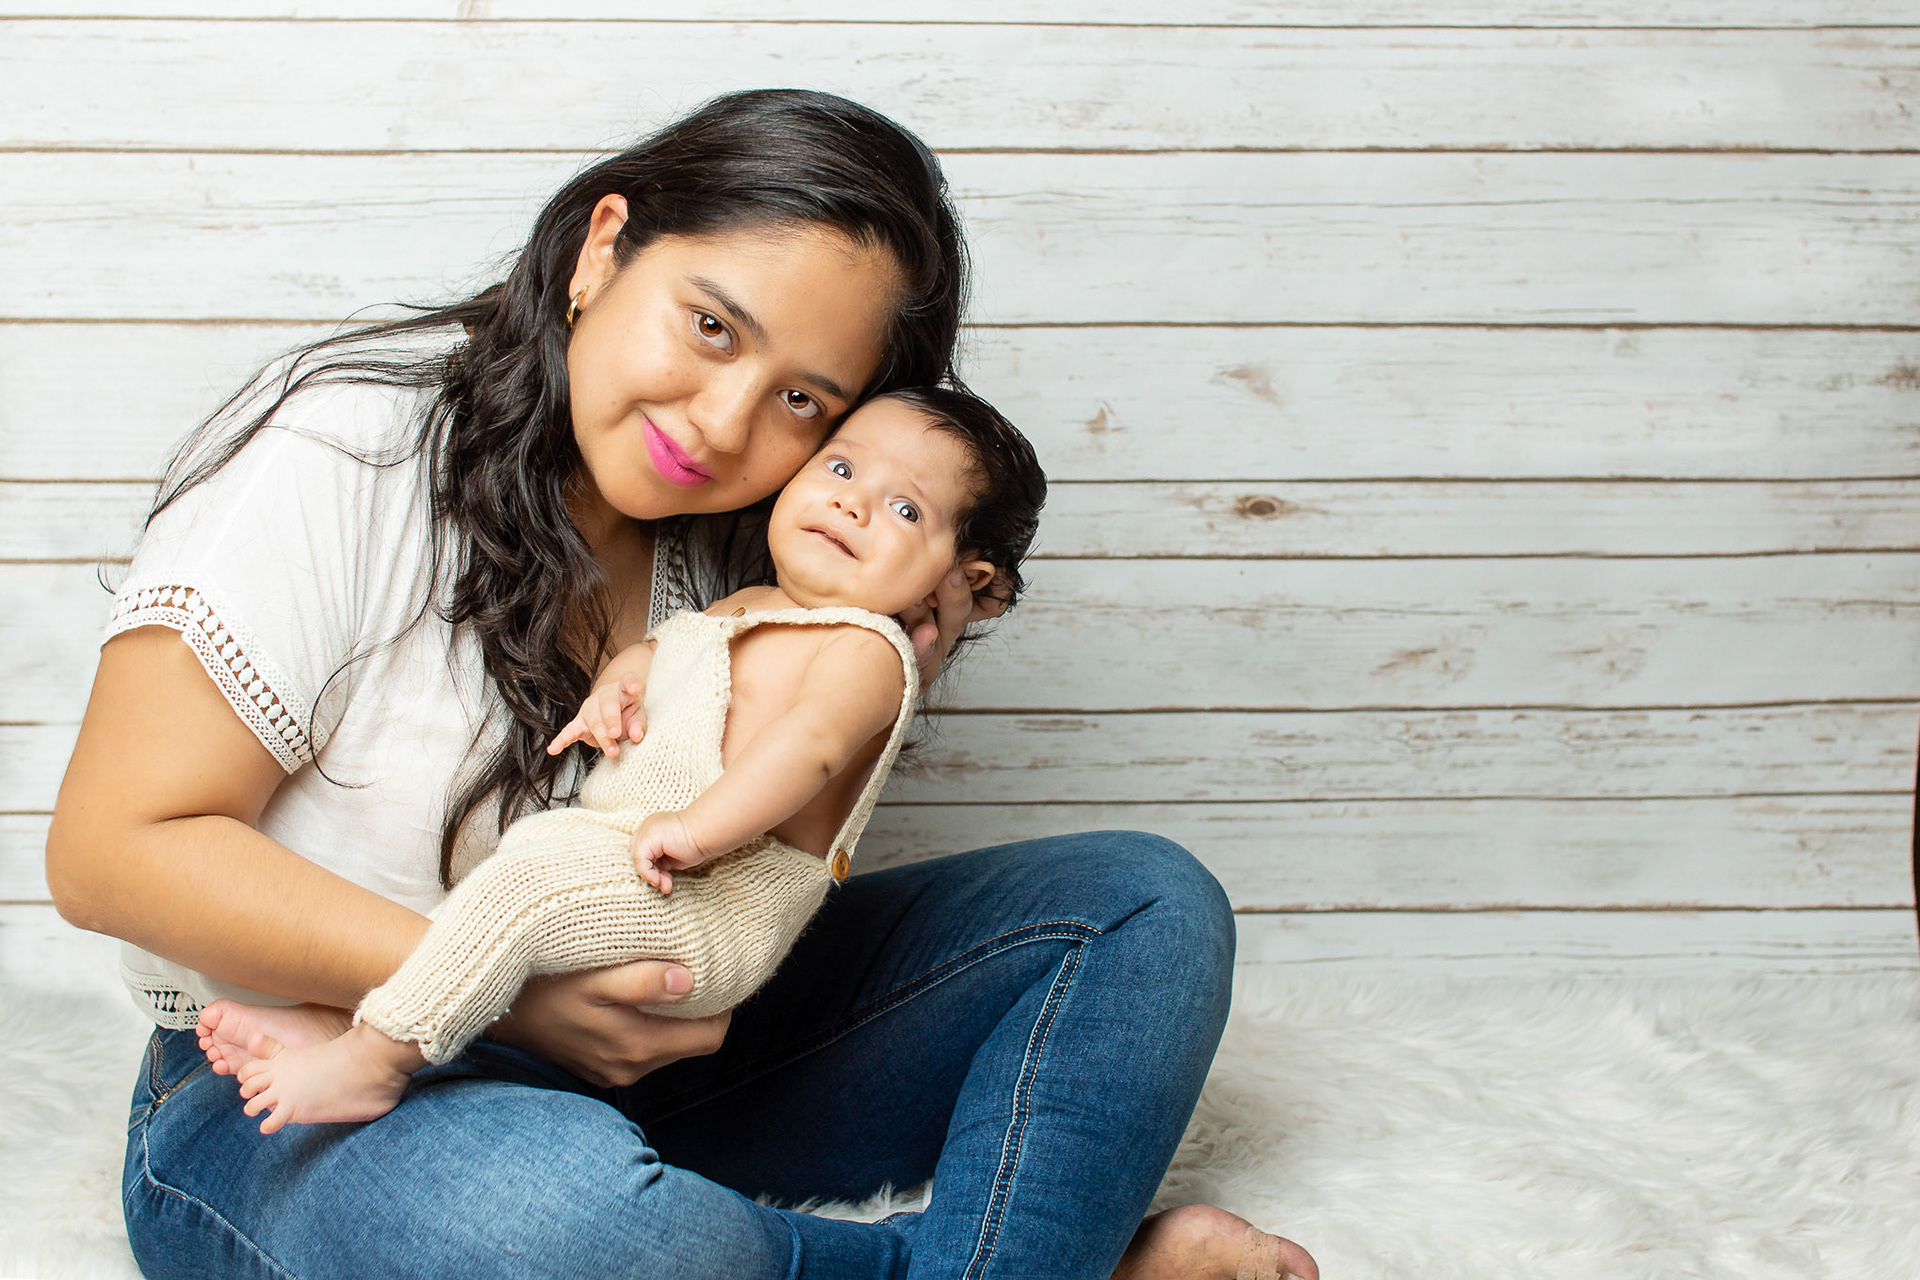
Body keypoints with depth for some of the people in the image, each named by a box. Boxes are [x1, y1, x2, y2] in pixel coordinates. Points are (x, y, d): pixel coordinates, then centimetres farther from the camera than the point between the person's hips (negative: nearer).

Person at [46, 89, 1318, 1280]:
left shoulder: (739, 540, 2)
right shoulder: (343, 453, -15)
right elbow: (118, 848, -17)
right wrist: (502, 987, -22)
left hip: (653, 1052, 6)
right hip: (315, 1105, -5)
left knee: (1146, 903, -4)